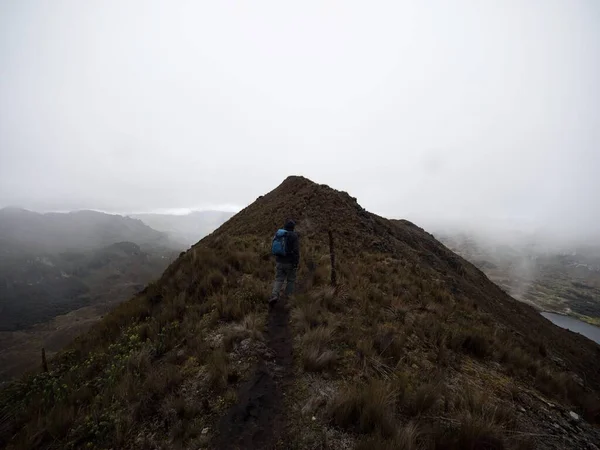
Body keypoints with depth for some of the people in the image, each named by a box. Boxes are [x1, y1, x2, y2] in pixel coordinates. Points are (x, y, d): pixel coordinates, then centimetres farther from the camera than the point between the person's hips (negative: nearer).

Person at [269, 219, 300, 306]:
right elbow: (296, 251, -16)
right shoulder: (294, 235, -10)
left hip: (279, 262, 4)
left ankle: (274, 295, -15)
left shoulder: (278, 234, 7)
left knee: (278, 280, 7)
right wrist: (296, 263, -12)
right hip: (290, 263, -4)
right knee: (291, 281, 12)